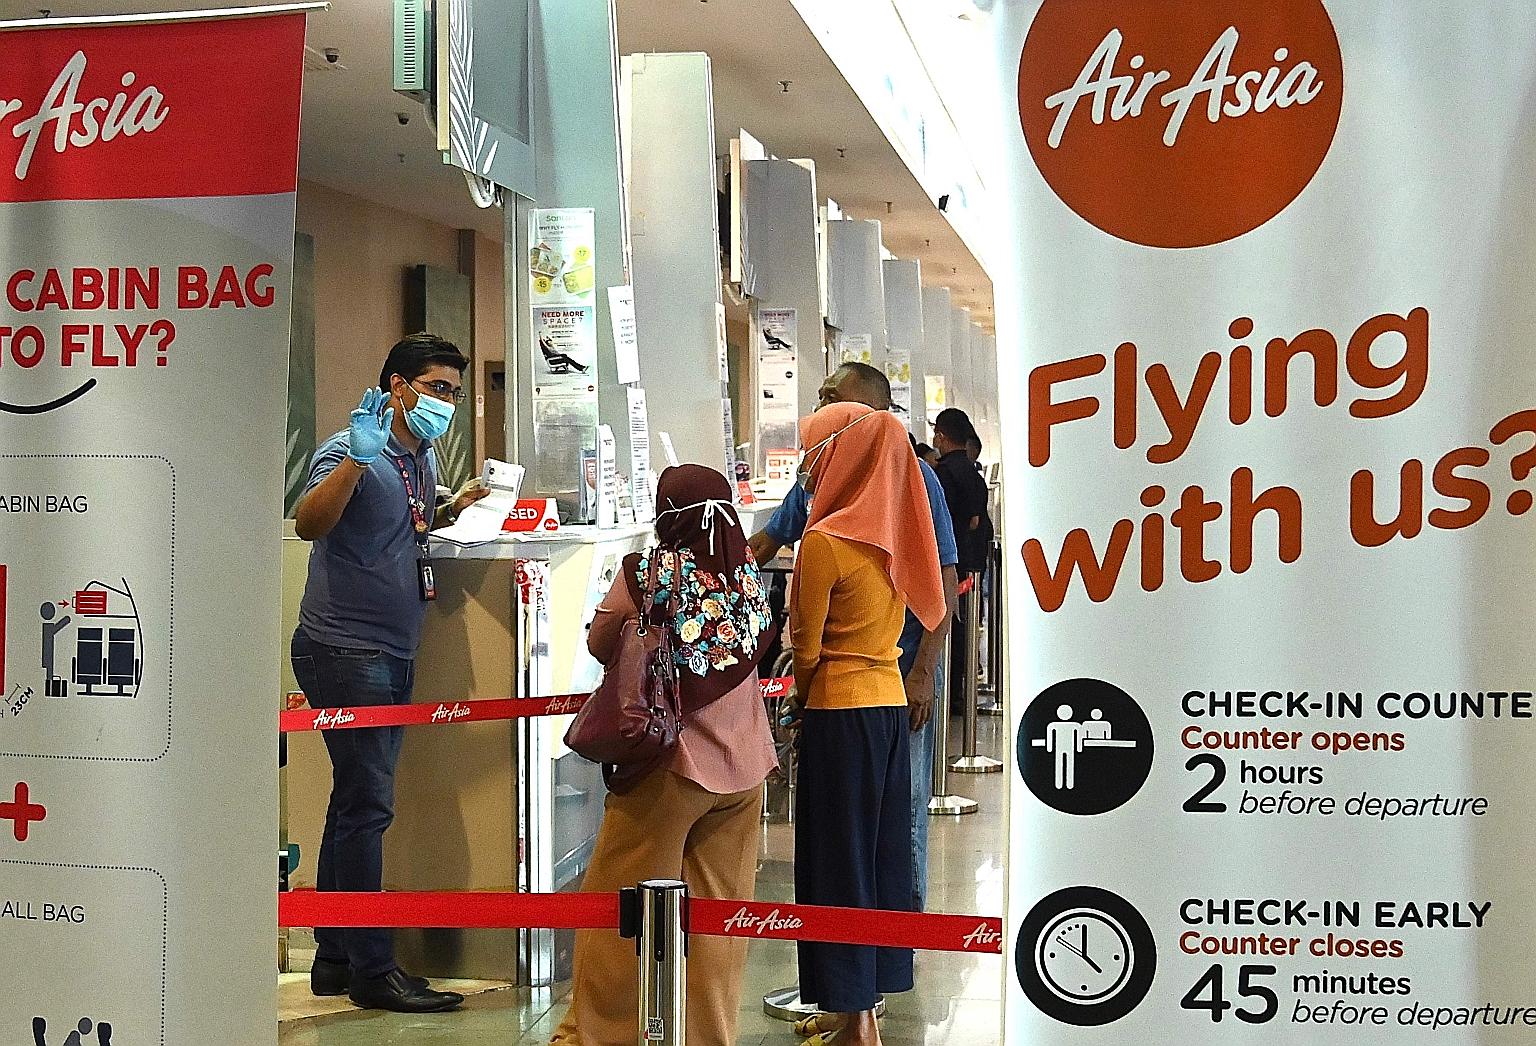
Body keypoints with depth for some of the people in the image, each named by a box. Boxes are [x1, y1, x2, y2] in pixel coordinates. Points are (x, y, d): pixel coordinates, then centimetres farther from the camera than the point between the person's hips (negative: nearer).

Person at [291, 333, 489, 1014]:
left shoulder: (424, 459, 15)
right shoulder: (351, 451, -12)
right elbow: (309, 524, -29)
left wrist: (455, 510, 15)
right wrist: (358, 457, -38)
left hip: (392, 655, 10)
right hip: (346, 650, -10)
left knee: (357, 806, 13)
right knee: (366, 807, -8)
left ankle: (335, 959, 21)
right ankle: (372, 970, -2)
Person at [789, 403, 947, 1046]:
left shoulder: (825, 540, -14)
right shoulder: (892, 535, 8)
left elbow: (806, 646, -10)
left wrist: (797, 704, 7)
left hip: (840, 710, -8)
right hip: (891, 703, 8)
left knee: (838, 856, 0)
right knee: (882, 849, 11)